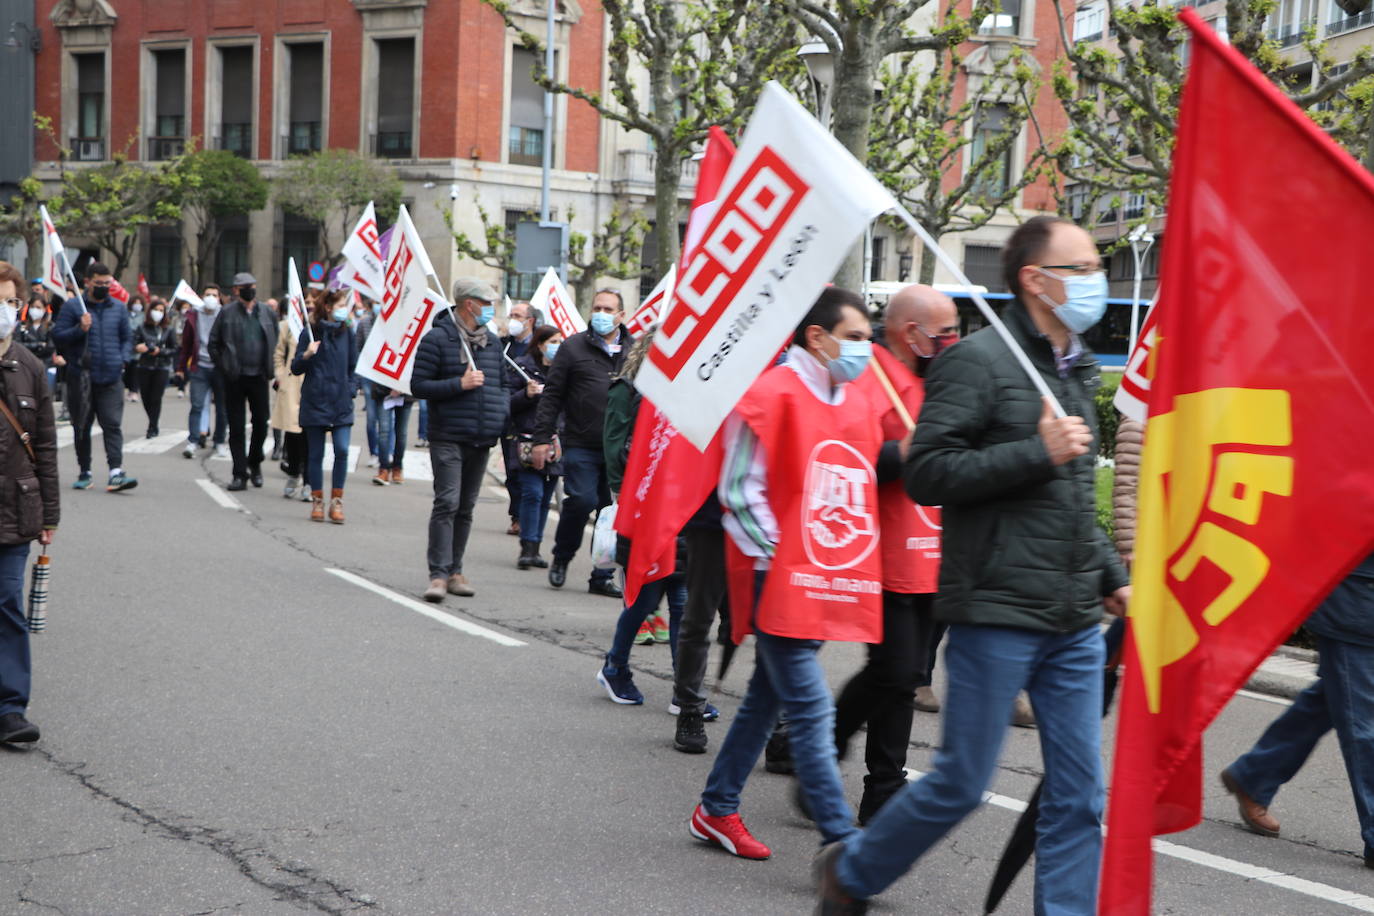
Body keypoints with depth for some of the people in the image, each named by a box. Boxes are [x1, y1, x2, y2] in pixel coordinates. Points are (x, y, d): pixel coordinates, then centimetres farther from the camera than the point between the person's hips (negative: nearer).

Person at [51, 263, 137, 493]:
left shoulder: (119, 308, 12)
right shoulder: (72, 306, 2)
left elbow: (127, 338, 18)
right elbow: (57, 336, -2)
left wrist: (122, 359, 1)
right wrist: (79, 329, -17)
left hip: (111, 378, 1)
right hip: (81, 378, -1)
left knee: (113, 425, -9)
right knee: (82, 426, 8)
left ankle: (116, 473, -15)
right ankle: (84, 472, 19)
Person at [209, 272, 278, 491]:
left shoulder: (267, 314, 6)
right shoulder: (227, 313, 0)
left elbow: (276, 343, 15)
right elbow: (214, 342, 4)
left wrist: (269, 368, 7)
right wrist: (224, 368, 0)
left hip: (259, 377, 2)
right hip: (235, 379, -2)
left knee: (261, 424, 5)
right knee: (236, 428, 1)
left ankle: (254, 464, 28)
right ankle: (240, 474, 5)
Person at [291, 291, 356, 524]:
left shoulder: (346, 333, 8)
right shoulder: (311, 332, -2)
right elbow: (296, 368, -1)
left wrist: (349, 389, 8)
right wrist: (306, 355, -20)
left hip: (341, 402, 2)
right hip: (315, 402, -2)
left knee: (342, 450, -10)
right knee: (316, 453, 3)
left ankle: (336, 501, 0)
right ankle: (317, 501, 13)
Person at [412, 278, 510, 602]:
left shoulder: (492, 342, 15)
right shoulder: (437, 339, -6)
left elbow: (502, 384, 25)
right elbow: (418, 385, -8)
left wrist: (502, 411, 6)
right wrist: (460, 384, -16)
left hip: (482, 441, 7)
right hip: (448, 438, -6)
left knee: (466, 507, 10)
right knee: (447, 503, -14)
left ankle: (454, 571, 17)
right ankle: (439, 574, -13)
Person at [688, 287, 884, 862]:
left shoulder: (858, 404, 12)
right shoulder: (772, 394, -11)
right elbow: (739, 493, -11)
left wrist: (856, 565, 12)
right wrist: (778, 560, -13)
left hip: (833, 585, 8)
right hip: (783, 580, -8)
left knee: (767, 699, 16)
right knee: (812, 712, -8)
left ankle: (717, 810, 29)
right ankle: (841, 842, -6)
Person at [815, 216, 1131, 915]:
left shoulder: (1075, 371, 17)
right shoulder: (980, 360, -9)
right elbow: (927, 474, -17)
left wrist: (1110, 577, 21)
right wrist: (1036, 452, -20)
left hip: (1075, 624, 7)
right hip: (996, 617, -7)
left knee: (1080, 795, 6)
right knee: (962, 784, 2)